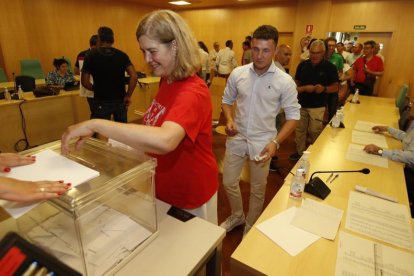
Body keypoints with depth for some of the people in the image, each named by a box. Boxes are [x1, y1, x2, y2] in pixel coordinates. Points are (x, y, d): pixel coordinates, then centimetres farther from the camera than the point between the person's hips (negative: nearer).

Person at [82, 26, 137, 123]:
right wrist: (128, 96, -5)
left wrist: (97, 89, 12)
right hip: (120, 100, 3)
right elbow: (134, 76, -12)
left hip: (101, 102, -2)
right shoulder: (122, 55, -1)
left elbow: (85, 82, -6)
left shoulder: (91, 56, -6)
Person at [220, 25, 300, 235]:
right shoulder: (237, 74, -3)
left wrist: (275, 142, -18)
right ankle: (237, 216, 44)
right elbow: (227, 100, 9)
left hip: (262, 142, -2)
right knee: (228, 183, 14)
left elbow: (293, 116, -6)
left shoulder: (285, 81, -11)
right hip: (236, 138, 3)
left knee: (257, 190, 14)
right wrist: (229, 120, -10)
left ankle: (250, 227, 41)